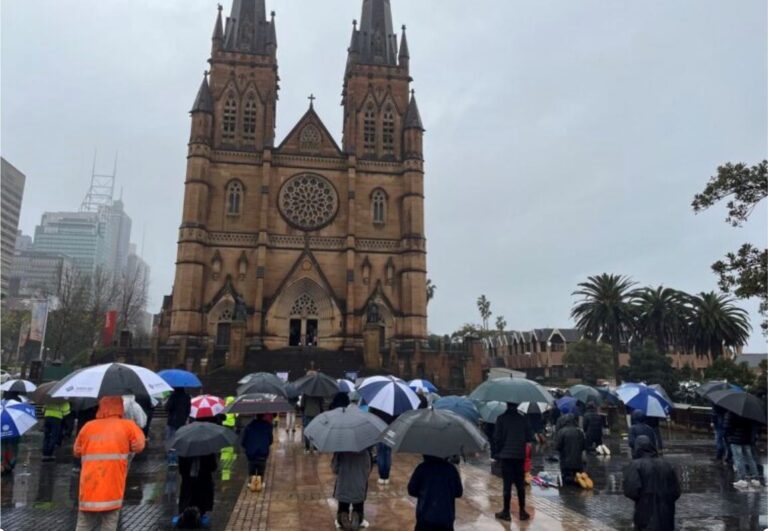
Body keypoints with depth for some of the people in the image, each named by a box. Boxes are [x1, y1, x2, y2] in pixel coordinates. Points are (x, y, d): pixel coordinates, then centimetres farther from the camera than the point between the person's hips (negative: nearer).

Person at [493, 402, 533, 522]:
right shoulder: (523, 419, 0)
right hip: (520, 455, 2)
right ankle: (522, 511, 15)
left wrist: (498, 451, 6)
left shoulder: (501, 418, -8)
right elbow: (529, 438, 1)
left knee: (507, 484, 2)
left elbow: (497, 437, -10)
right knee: (520, 484, 11)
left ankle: (506, 512, 8)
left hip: (506, 455, -2)